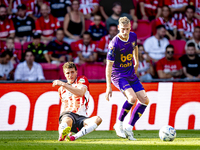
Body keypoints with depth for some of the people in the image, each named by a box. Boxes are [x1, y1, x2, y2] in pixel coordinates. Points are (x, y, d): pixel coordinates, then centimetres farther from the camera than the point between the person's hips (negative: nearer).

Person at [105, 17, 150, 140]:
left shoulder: (133, 36, -3)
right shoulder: (114, 44, -22)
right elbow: (109, 65, -18)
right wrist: (109, 86, -20)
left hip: (131, 74, 7)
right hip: (118, 75, -7)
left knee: (145, 101, -2)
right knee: (132, 98, -29)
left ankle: (129, 128, 6)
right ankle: (119, 124, -8)